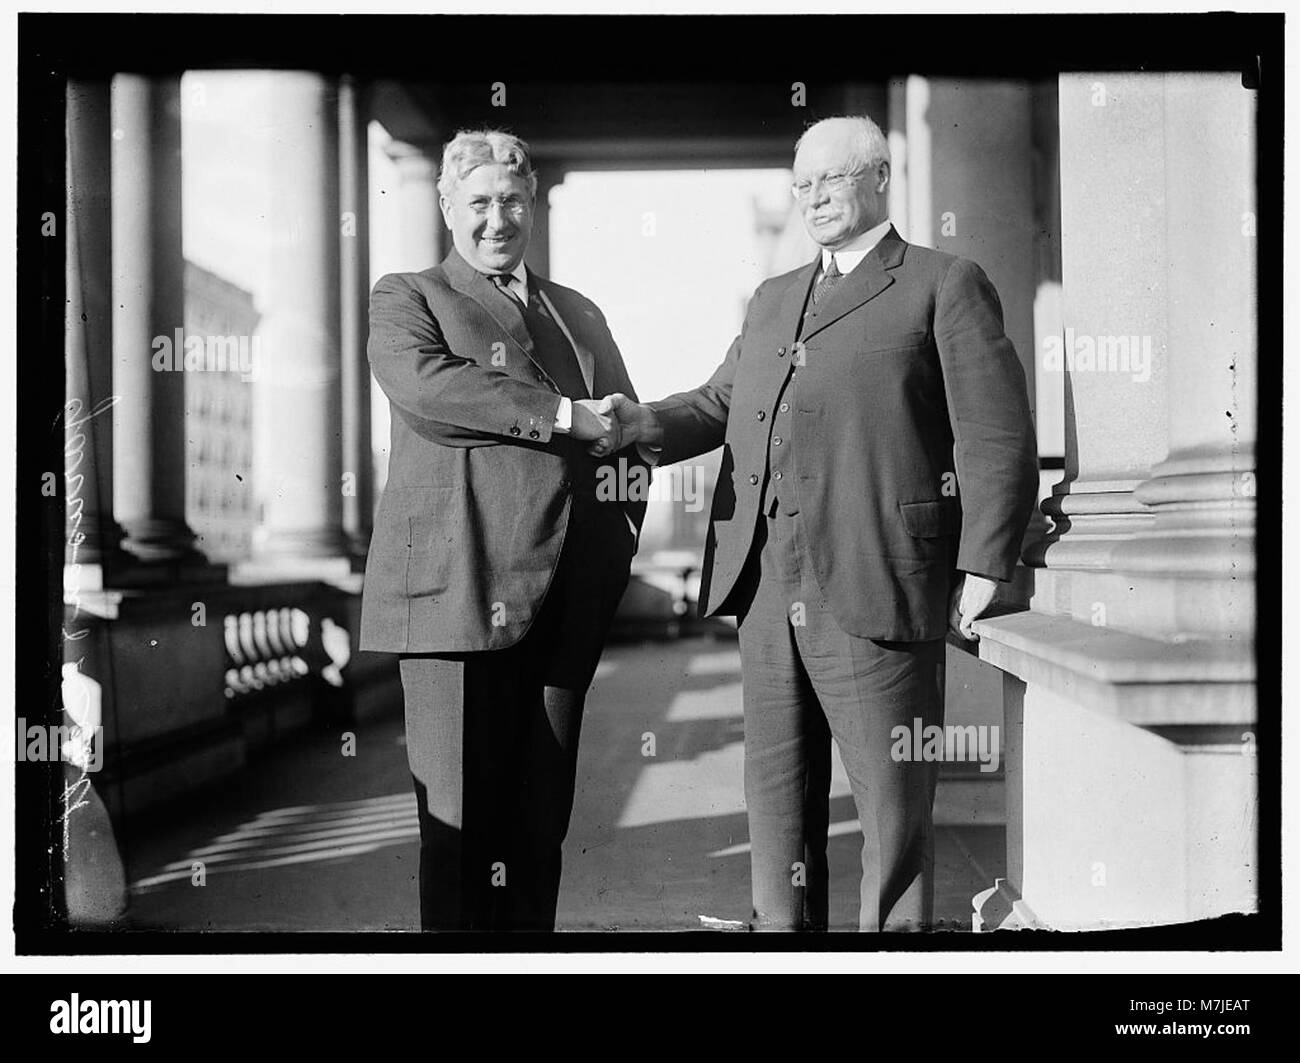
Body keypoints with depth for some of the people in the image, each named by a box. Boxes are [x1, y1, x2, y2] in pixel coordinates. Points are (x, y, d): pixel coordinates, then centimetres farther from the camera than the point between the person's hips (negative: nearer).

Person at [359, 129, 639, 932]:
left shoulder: (580, 314, 26)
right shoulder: (406, 298, 10)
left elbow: (628, 431, 25)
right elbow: (423, 384, -12)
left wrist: (625, 528, 7)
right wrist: (562, 414, -14)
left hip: (568, 594, 5)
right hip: (459, 586, -4)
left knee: (543, 812, 6)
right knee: (462, 808, -6)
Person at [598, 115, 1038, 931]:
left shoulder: (945, 286, 2)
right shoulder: (775, 299, 24)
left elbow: (998, 435, -4)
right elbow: (720, 404, 20)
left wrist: (984, 565, -12)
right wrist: (643, 425, -1)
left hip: (873, 588, -6)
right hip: (766, 589, 6)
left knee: (893, 795, 1)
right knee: (777, 787, 13)